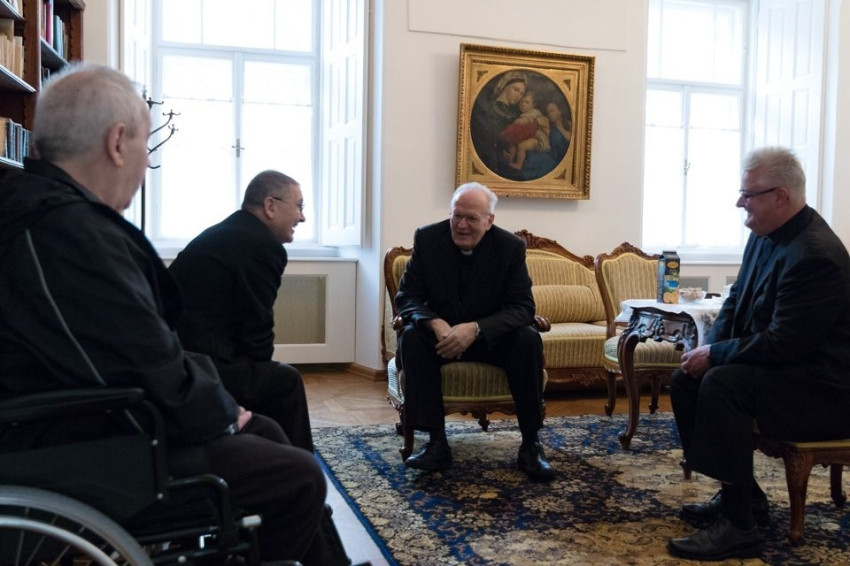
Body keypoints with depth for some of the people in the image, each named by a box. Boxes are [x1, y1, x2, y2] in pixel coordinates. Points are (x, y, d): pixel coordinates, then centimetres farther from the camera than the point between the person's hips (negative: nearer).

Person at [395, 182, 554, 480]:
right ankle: (437, 443, -26)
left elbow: (523, 307, -16)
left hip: (492, 336, 0)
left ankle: (531, 445, -18)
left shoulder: (511, 246, -11)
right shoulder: (427, 238, -9)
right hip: (440, 332, 1)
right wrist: (436, 324, -33)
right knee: (411, 336, -30)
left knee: (528, 339, -29)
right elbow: (406, 297, -10)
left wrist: (475, 328, -34)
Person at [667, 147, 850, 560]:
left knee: (721, 384, -31)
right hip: (775, 365, 10)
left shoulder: (815, 255, -26)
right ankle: (740, 494, 13)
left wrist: (715, 356, -20)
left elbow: (784, 344, -29)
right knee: (686, 380, 5)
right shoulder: (765, 235, 4)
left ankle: (739, 524, -20)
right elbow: (736, 301, 12)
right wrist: (709, 348, -3)